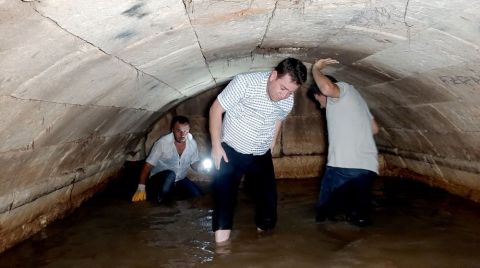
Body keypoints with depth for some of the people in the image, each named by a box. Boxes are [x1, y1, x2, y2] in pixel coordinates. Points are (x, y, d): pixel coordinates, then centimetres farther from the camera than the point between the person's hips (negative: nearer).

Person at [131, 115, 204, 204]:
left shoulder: (192, 143, -7)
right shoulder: (163, 143, -21)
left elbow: (194, 163, 6)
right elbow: (148, 165, -18)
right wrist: (141, 188, -23)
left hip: (180, 180, 5)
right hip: (160, 179, -5)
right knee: (170, 175, -38)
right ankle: (159, 201, -14)